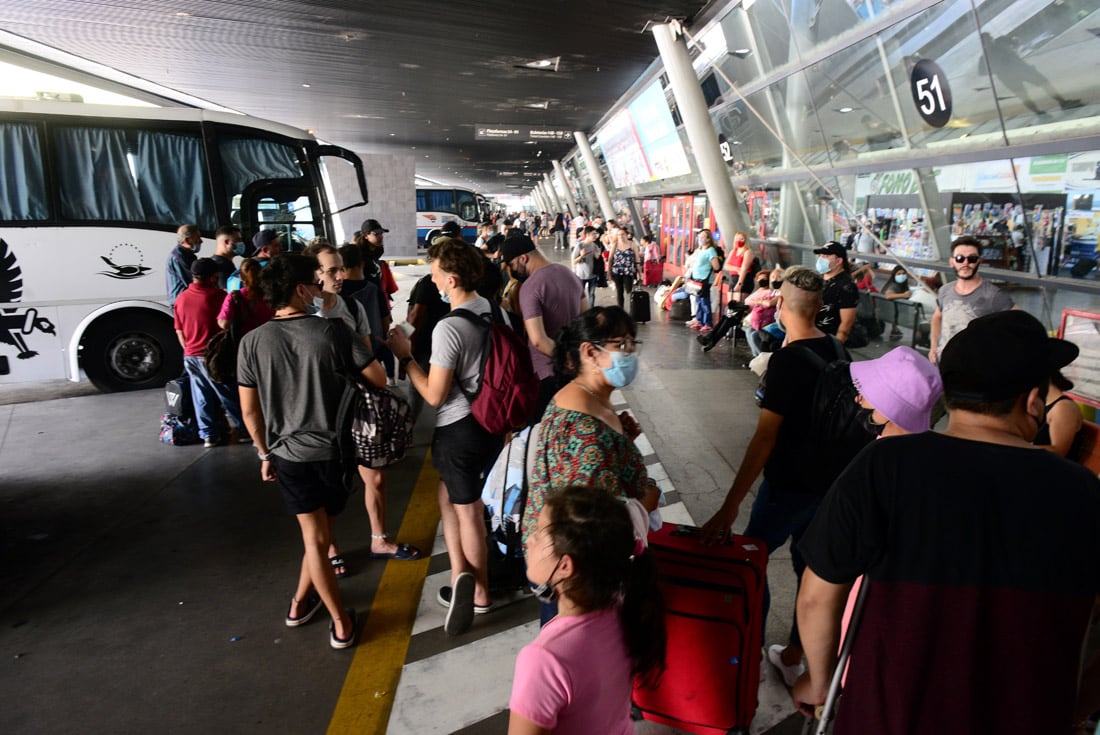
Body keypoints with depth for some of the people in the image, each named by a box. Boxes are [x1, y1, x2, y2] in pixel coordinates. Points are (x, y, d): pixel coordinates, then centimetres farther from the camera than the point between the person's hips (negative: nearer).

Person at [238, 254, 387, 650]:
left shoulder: (252, 341, -6)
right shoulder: (332, 330, -15)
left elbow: (249, 410, -1)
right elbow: (379, 378, -9)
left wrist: (265, 454, 13)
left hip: (287, 453, 2)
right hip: (334, 449, -2)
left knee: (314, 537, 13)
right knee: (320, 531, 22)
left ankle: (341, 624, 22)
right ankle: (302, 600, 35)